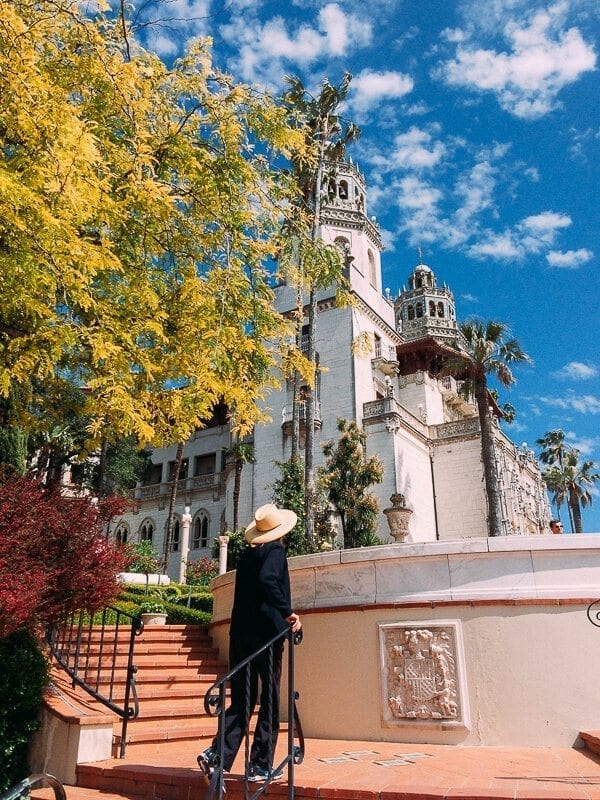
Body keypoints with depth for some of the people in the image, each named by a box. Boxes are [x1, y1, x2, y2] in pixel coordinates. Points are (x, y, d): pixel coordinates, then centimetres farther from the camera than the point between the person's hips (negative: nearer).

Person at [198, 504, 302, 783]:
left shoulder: (247, 553, 14)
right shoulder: (275, 551, -7)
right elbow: (266, 580, -25)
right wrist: (287, 612, -19)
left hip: (240, 634, 7)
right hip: (266, 634, -6)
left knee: (241, 701, 14)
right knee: (270, 703, 5)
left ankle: (217, 754, 3)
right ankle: (260, 766, 10)